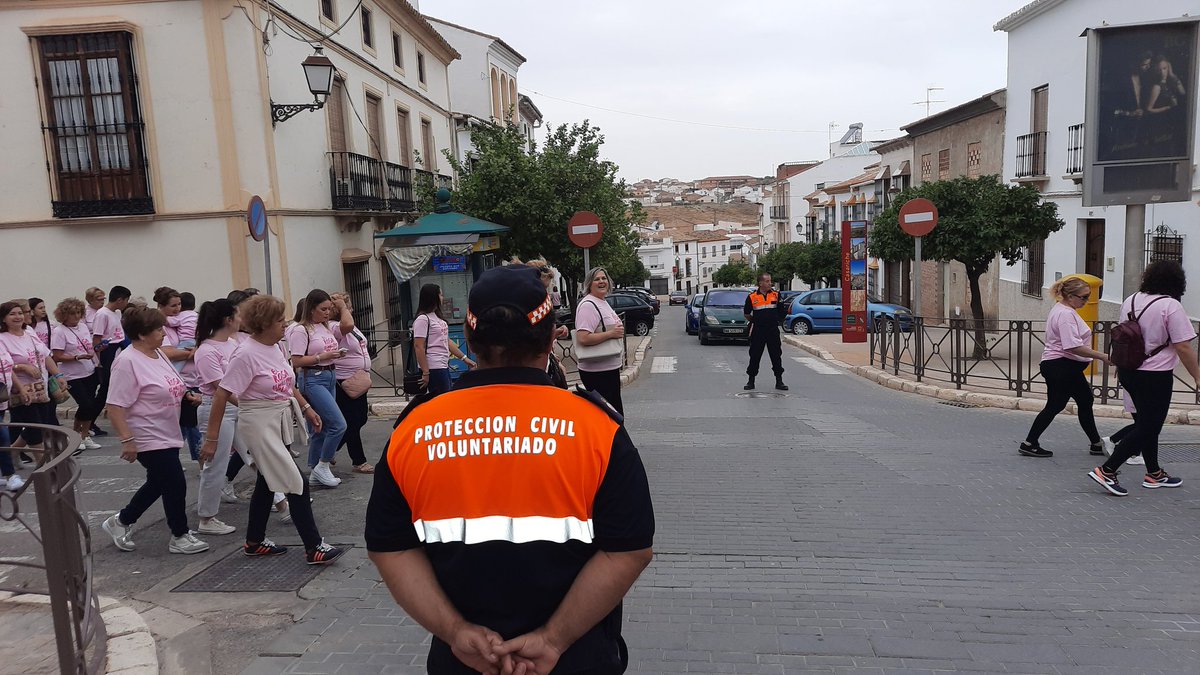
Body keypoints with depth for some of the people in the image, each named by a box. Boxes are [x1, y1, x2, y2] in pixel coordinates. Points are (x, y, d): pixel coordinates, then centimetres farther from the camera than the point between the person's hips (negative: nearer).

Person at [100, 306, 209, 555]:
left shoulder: (158, 354, 8)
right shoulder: (127, 361, -20)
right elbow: (115, 406, -23)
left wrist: (186, 395, 8)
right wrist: (127, 440, -26)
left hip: (167, 436, 10)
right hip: (149, 439, -10)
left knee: (158, 484, 20)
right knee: (175, 484, -2)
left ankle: (120, 522, 39)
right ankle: (180, 536, 14)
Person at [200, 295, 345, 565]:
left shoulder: (276, 346, 3)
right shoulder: (246, 354, -21)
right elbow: (221, 395, -19)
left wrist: (306, 408, 12)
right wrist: (211, 438, -18)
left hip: (281, 423, 9)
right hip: (260, 426, -9)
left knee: (267, 483, 19)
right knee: (297, 484, -8)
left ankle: (255, 542, 36)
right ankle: (314, 548, 2)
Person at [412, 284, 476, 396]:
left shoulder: (437, 317, 16)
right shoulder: (423, 319, -12)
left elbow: (447, 342, 20)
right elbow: (418, 347, -17)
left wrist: (464, 358, 16)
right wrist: (425, 373, -20)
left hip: (444, 366, 9)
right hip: (433, 369, -9)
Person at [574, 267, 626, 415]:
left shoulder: (603, 303, 14)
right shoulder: (588, 305, -18)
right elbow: (583, 338, -28)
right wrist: (611, 333, -24)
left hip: (610, 367, 10)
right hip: (597, 371, -10)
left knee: (617, 412, 17)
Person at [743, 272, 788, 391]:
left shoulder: (776, 295, 3)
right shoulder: (752, 297, -1)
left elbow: (783, 311, 12)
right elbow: (746, 313, 10)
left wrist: (779, 321, 8)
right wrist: (753, 321, 9)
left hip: (773, 330, 1)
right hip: (758, 331, -1)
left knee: (776, 356, 3)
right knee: (755, 356, 4)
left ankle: (779, 381, 11)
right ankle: (751, 381, 13)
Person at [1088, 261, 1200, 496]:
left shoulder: (1131, 300, 5)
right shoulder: (1171, 306, -16)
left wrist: (1120, 365, 28)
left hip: (1129, 371, 8)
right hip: (1155, 376, -7)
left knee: (1148, 423, 19)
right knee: (1147, 428, 0)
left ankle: (1154, 474, 29)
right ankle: (1106, 471, -5)